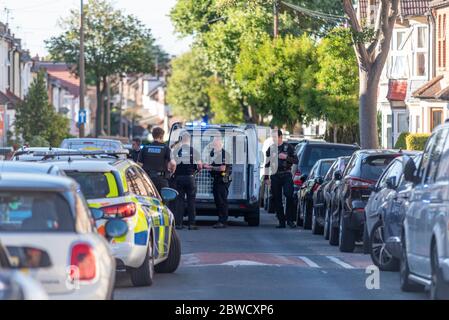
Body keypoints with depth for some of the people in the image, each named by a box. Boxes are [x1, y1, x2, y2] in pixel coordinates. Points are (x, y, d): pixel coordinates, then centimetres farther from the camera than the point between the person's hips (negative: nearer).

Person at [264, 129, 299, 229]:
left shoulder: (288, 147, 6)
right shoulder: (271, 149, 13)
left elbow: (296, 161, 5)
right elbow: (267, 164, 18)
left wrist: (286, 157, -11)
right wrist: (266, 178, 12)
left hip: (286, 175, -3)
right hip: (275, 176, 3)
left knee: (289, 195, -19)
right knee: (277, 199, 1)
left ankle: (290, 219, -12)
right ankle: (281, 222, 5)